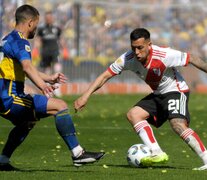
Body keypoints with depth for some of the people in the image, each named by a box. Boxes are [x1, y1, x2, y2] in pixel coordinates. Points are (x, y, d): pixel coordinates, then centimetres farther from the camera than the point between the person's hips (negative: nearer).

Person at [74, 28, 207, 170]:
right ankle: (157, 153, -16)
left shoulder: (164, 55, -30)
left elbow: (191, 59, -18)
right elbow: (105, 76, -11)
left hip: (176, 91, -7)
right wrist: (86, 96, -19)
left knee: (178, 125, -28)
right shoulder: (128, 59, -16)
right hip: (158, 95, 7)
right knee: (133, 114, -9)